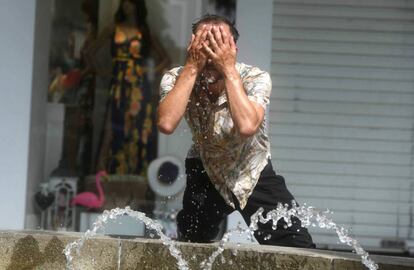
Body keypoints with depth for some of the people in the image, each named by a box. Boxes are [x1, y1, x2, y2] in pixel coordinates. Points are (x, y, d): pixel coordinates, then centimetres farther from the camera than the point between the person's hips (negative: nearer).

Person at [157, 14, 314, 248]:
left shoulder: (256, 79, -25)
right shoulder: (177, 79, -20)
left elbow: (246, 126, -45)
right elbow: (166, 123, -40)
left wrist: (228, 69, -40)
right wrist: (192, 67, -36)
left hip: (253, 170, -1)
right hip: (204, 172, 1)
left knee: (300, 253, -9)